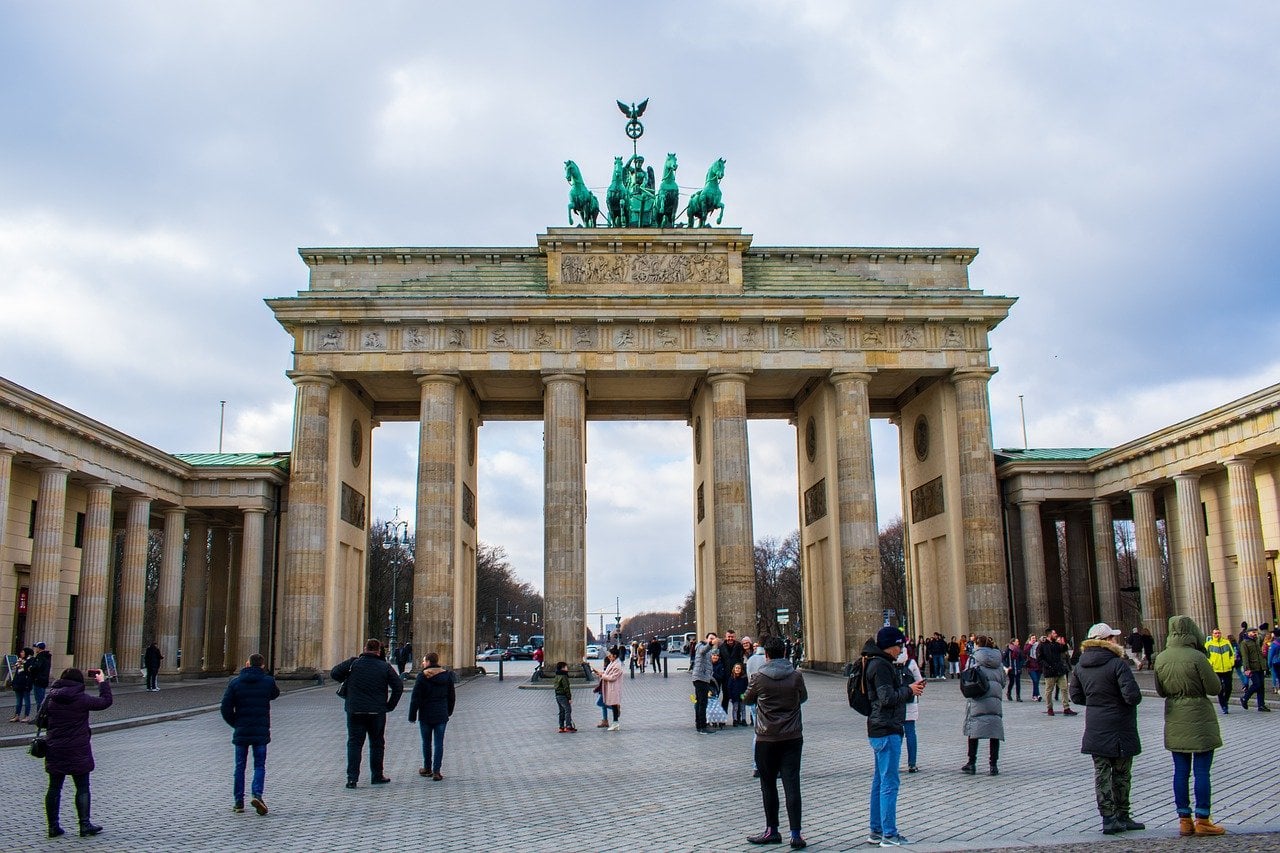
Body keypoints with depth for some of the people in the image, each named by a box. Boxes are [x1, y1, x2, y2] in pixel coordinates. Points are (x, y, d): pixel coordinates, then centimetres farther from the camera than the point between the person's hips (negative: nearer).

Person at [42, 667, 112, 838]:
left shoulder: (50, 699, 0)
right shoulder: (82, 699, -12)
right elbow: (106, 701, -2)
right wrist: (103, 682, 8)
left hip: (54, 751, 4)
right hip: (77, 752, -4)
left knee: (54, 788, 12)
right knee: (82, 788, 5)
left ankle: (53, 826, 16)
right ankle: (85, 825, 7)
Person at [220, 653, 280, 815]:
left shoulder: (235, 683, -1)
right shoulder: (268, 681, -3)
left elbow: (226, 708, -5)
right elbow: (275, 694, 19)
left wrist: (235, 724, 9)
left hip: (241, 731, 1)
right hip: (261, 732, -1)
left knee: (240, 767, 12)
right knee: (259, 765, 6)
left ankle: (238, 801, 13)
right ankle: (257, 794, -14)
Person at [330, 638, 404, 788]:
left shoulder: (353, 663, -4)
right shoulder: (385, 667, -2)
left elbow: (333, 673, -1)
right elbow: (398, 687, -4)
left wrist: (347, 680, 15)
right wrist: (390, 705, 5)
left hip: (354, 711, 0)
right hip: (377, 712, 0)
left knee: (354, 743, 4)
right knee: (377, 744, 12)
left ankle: (352, 778, -3)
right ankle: (377, 776, 18)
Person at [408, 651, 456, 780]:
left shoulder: (423, 676, -10)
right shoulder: (447, 675, 5)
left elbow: (415, 698, -10)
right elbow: (452, 696, 13)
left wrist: (412, 715, -4)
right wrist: (449, 711, 24)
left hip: (425, 715, -3)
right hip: (441, 715, 3)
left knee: (426, 742, 12)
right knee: (439, 743, 2)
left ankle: (427, 769, 23)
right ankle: (436, 771, -2)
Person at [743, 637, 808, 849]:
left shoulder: (759, 678, -10)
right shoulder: (796, 676, -5)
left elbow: (747, 699, 7)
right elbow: (803, 697, 12)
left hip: (767, 739, -1)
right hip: (793, 738, 2)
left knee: (768, 786, 11)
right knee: (792, 785, 1)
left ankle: (772, 831, 18)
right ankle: (796, 834, -2)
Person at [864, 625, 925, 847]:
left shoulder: (879, 663, 17)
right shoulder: (881, 665, -16)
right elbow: (888, 698, -21)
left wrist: (910, 687, 7)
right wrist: (909, 690, -8)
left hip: (881, 730, 11)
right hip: (887, 730, -11)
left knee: (880, 781, 14)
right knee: (889, 782, -7)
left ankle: (876, 831, 20)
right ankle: (889, 835, -3)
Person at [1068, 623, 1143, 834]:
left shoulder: (1081, 666, 4)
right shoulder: (1118, 664, -16)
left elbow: (1076, 696, 9)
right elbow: (1133, 696, -22)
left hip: (1094, 730, 5)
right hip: (1119, 729, -5)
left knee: (1101, 773, 7)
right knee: (1121, 774, 9)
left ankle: (1109, 818, 6)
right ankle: (1122, 816, 18)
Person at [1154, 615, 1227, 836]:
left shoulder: (1161, 659, 1)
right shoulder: (1196, 657, -16)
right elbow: (1215, 688, -10)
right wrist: (1197, 684, 7)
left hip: (1175, 721, 5)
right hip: (1199, 720, -5)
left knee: (1181, 771, 9)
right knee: (1201, 771, 2)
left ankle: (1184, 820, 15)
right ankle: (1202, 820, 6)